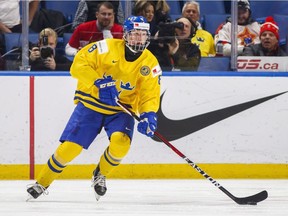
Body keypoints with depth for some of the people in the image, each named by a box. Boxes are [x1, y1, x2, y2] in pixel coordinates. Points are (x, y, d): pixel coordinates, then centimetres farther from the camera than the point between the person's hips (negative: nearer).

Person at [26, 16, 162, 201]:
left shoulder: (150, 63, -6)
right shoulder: (107, 48, -14)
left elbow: (150, 95, -6)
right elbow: (79, 64, -17)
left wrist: (149, 115, -26)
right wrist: (98, 82, -30)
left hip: (121, 110, 2)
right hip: (91, 104, -2)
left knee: (121, 142, -27)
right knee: (70, 147, -9)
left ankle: (100, 175, 5)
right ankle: (42, 183, 12)